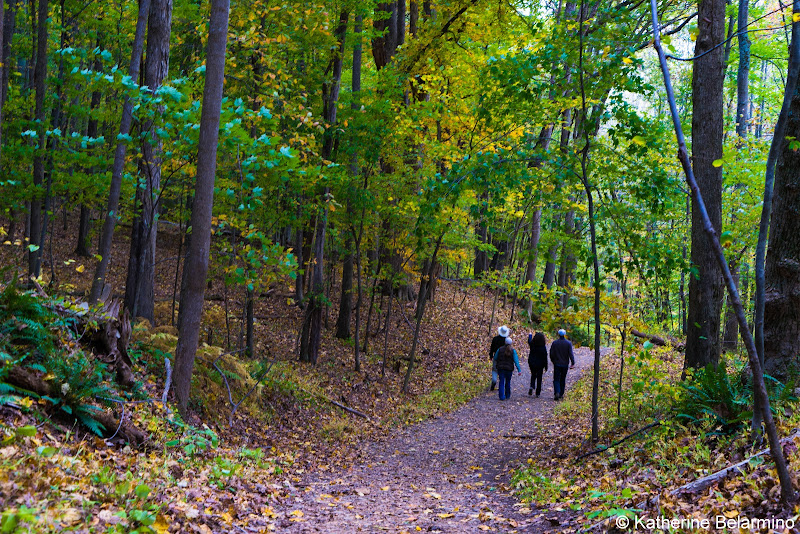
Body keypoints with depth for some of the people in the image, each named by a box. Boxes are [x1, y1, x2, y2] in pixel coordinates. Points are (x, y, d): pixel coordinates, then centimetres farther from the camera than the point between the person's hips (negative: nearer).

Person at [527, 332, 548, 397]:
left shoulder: (532, 345, -9)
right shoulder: (543, 347, -14)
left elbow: (529, 341, 17)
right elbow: (545, 358, -10)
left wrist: (530, 335, 38)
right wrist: (546, 367, 0)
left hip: (532, 363, 2)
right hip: (540, 365, -2)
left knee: (533, 375, 21)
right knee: (539, 378, 9)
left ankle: (532, 387, -5)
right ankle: (537, 393, 12)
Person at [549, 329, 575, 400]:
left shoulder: (554, 343, -5)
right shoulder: (568, 343, -5)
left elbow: (551, 354, -2)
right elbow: (571, 354, -10)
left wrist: (553, 361, 14)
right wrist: (573, 363, -6)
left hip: (557, 364, -1)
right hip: (565, 364, 1)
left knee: (556, 379, 0)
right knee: (563, 379, 14)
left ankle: (557, 392, -20)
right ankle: (561, 394, 19)